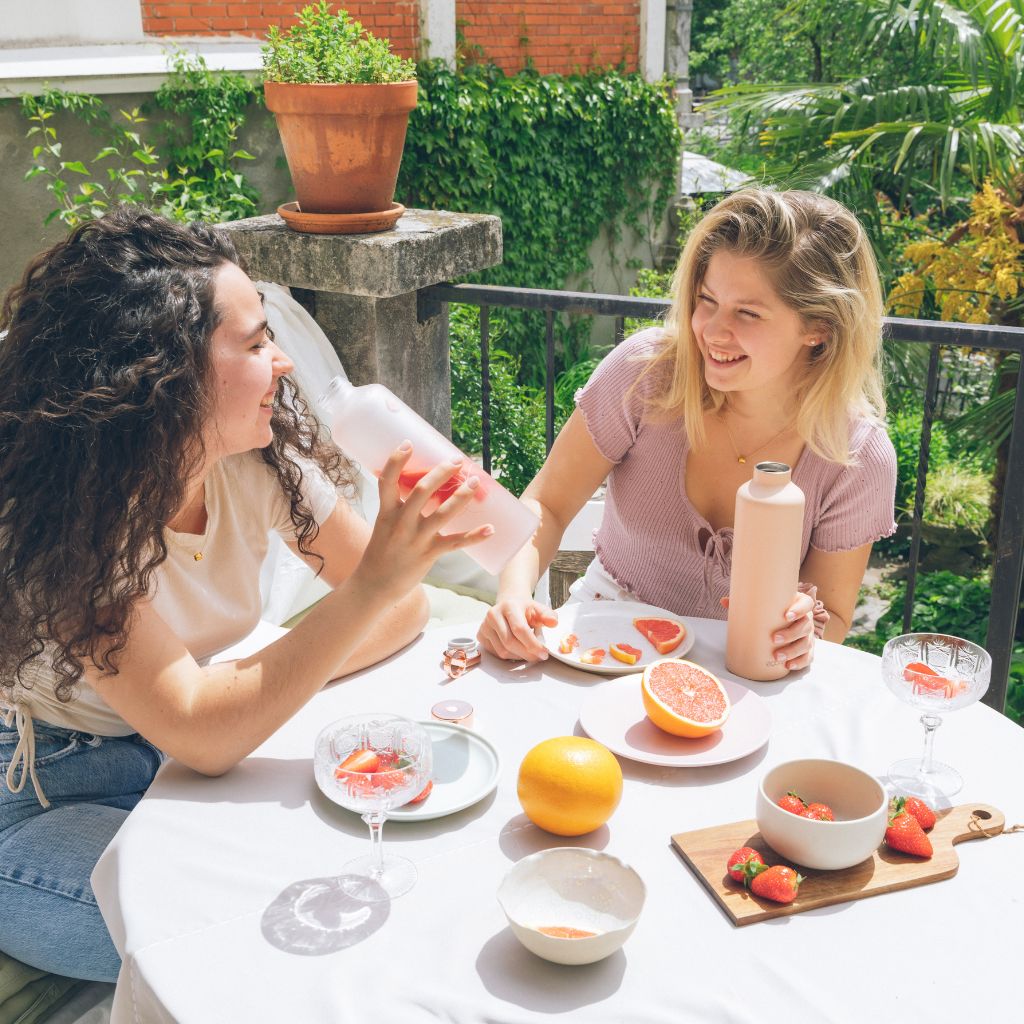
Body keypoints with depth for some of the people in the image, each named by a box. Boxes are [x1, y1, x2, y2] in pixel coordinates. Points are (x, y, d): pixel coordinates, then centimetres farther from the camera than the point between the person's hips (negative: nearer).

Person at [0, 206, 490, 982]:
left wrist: (247, 689, -24)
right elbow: (202, 736, -35)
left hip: (183, 758, 5)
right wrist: (374, 583, -42)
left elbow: (404, 610, -9)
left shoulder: (263, 455, -13)